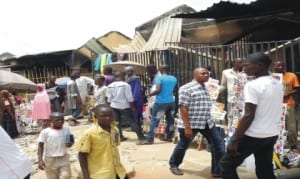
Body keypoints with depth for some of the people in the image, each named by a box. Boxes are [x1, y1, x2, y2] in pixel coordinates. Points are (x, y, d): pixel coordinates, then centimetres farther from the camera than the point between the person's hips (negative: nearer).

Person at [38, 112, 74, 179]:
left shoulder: (66, 130, 1)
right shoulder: (45, 132, -10)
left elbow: (71, 140, 12)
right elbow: (40, 146, -8)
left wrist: (70, 143, -12)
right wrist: (40, 160, -16)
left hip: (63, 158, 2)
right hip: (50, 160, -2)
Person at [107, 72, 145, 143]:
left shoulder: (110, 86, 4)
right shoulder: (125, 85, -12)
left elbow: (109, 98, 8)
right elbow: (129, 97, -13)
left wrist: (110, 105, 18)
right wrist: (132, 107, -7)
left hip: (114, 106, 5)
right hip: (124, 106, -5)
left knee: (117, 122, 14)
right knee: (132, 121, -1)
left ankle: (120, 136, 17)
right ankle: (141, 137, 0)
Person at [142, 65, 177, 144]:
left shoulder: (160, 78, -10)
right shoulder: (174, 78, 8)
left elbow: (158, 90, -20)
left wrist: (149, 94, -7)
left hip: (161, 102, -6)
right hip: (171, 102, 6)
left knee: (154, 120, -2)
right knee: (170, 120, 15)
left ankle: (150, 139, -4)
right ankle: (169, 137, 22)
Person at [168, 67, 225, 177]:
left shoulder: (205, 88, 13)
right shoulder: (186, 88, -14)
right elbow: (183, 108, -18)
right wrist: (187, 127, -22)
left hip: (207, 123, 8)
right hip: (190, 123, -7)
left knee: (219, 144, 3)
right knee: (183, 146, 10)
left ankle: (217, 170, 15)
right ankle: (173, 165, 35)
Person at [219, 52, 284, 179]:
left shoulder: (252, 85, -17)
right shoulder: (278, 84, 8)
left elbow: (248, 116, -20)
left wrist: (234, 140, -17)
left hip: (254, 135, -8)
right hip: (272, 135, 8)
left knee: (227, 164, 7)